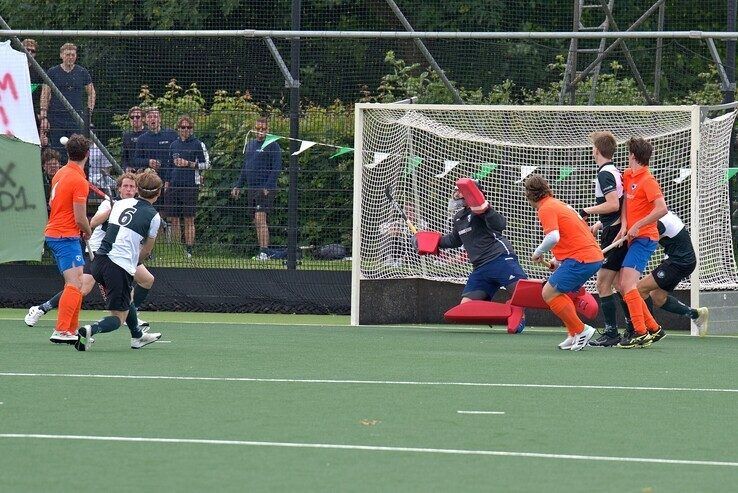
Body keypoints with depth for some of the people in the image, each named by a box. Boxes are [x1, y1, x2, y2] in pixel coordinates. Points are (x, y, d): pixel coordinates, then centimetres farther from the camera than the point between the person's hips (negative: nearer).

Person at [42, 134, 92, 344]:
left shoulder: (60, 173, 9)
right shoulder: (79, 181, -17)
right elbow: (80, 219, -17)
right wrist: (89, 232, 5)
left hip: (53, 233, 9)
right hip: (67, 237, -9)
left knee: (78, 284, 15)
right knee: (74, 283, -15)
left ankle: (72, 330, 17)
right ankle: (61, 331, -24)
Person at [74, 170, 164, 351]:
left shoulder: (121, 203, 13)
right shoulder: (153, 216, -2)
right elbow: (146, 250, 7)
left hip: (99, 260, 6)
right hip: (121, 267, -6)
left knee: (126, 298, 32)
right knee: (119, 317, 2)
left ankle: (137, 336, 46)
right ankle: (91, 330, -26)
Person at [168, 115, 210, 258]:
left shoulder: (198, 144, 0)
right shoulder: (174, 145, 15)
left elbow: (206, 164, -2)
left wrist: (189, 164, -12)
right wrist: (167, 182, 17)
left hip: (190, 186, -5)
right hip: (174, 185, 5)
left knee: (189, 220, -4)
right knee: (173, 219, 3)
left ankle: (189, 250, -3)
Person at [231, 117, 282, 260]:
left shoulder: (272, 145, -5)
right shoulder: (250, 145, 17)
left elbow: (276, 168, -11)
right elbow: (245, 168, 24)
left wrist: (267, 187, -19)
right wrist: (238, 186, 17)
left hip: (265, 189, -8)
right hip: (252, 189, 8)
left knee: (260, 219, -16)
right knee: (257, 222, 7)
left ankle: (264, 252, -17)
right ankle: (262, 253, 10)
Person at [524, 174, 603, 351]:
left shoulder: (546, 208, -8)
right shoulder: (558, 204, 21)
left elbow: (553, 237, -23)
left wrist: (538, 253, -6)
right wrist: (559, 260, 27)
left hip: (580, 259, -10)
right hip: (594, 256, 10)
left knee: (549, 293, -5)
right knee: (561, 293, 21)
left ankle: (580, 330, -6)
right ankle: (575, 336, 18)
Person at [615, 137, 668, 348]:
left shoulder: (647, 180, -14)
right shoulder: (628, 176, 12)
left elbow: (662, 209, -22)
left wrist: (637, 226, -20)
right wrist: (624, 226, -1)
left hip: (644, 238, -9)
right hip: (633, 238, 9)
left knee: (628, 284, -18)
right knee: (623, 285, 9)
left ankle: (641, 333, -19)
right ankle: (653, 328, 16)